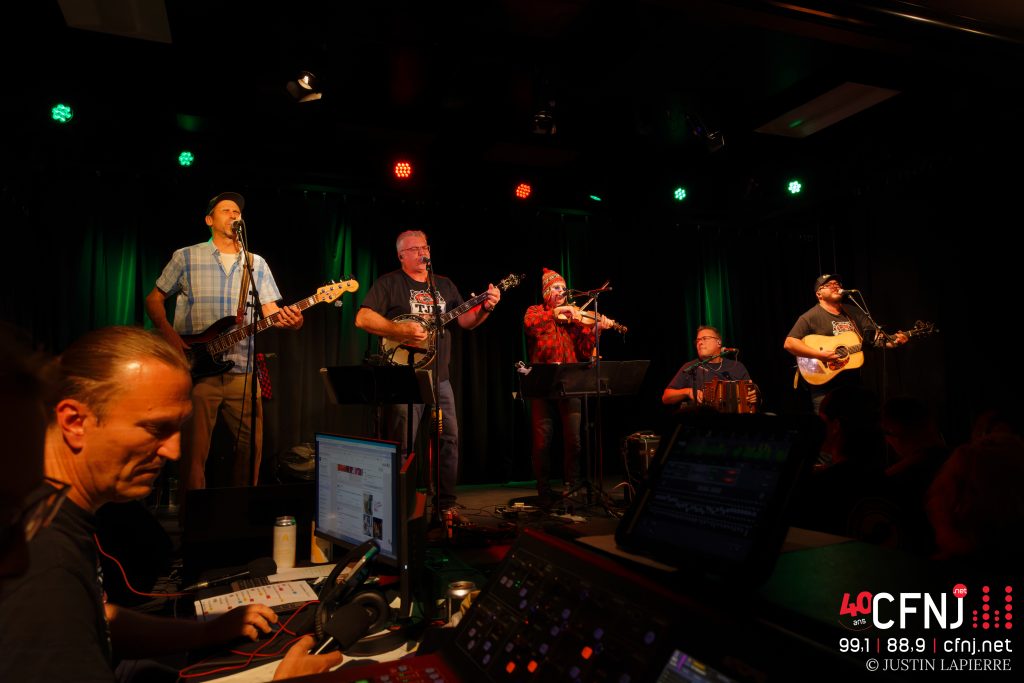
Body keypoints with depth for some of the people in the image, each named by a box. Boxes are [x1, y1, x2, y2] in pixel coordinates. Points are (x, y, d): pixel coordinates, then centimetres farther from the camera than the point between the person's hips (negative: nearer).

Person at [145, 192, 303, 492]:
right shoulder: (186, 257, 6)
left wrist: (289, 319, -15)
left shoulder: (257, 263, 13)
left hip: (243, 371, 3)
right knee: (194, 452, 0)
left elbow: (270, 310, 8)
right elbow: (154, 299, 9)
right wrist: (169, 334, -8)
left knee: (252, 447, 5)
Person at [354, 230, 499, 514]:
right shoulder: (389, 282, 0)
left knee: (450, 437, 6)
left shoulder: (445, 285, 17)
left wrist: (485, 307, -5)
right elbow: (362, 318, -10)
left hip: (439, 377, 6)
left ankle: (445, 504, 18)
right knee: (403, 445, -6)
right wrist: (401, 330, -21)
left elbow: (465, 321, 15)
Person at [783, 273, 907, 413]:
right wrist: (819, 354, -24)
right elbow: (789, 343, -16)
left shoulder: (854, 312, 13)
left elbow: (876, 336, 11)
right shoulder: (811, 317, -7)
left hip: (854, 382, 6)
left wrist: (895, 341, -8)